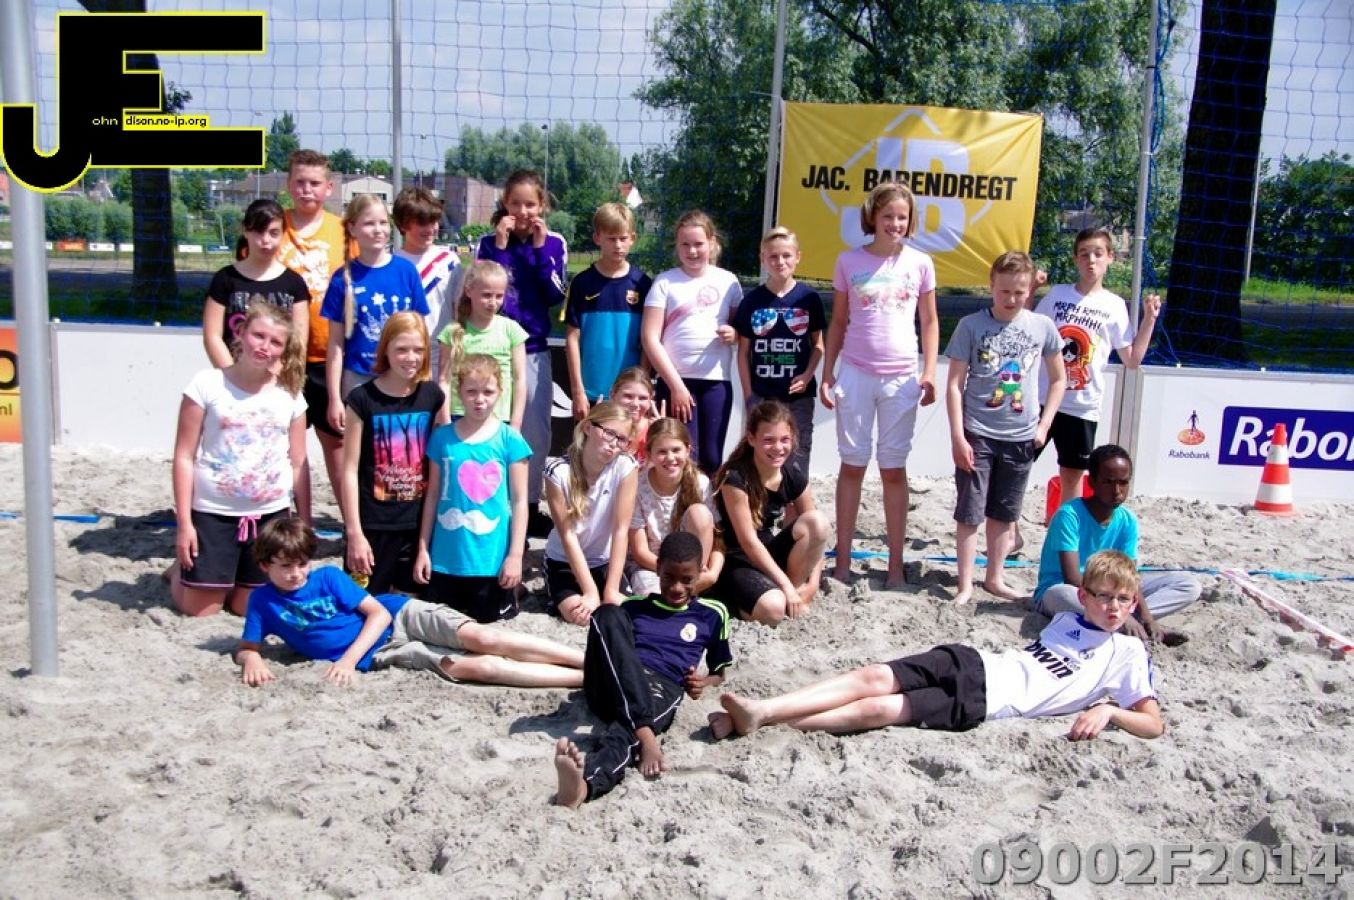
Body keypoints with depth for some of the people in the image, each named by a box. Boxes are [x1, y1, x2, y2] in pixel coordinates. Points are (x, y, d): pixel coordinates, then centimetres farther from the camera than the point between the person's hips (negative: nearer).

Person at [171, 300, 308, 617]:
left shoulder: (289, 395, 2)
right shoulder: (207, 384, -7)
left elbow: (298, 464, 6)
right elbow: (184, 456, -7)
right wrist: (184, 521, -10)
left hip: (272, 515, 3)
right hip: (213, 513, -2)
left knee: (250, 609, 10)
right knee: (200, 610, 5)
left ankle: (228, 580, 42)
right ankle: (182, 573, 36)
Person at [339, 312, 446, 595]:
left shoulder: (432, 395, 2)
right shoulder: (362, 399, -8)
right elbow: (350, 470, -7)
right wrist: (354, 531, -11)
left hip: (420, 522, 3)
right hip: (373, 525, -3)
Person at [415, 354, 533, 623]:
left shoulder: (510, 439, -6)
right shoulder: (442, 437, -1)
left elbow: (519, 500, -4)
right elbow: (433, 496, 4)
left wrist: (515, 554, -7)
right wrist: (423, 549, 4)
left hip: (492, 558, -2)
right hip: (445, 558, 2)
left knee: (489, 621, 10)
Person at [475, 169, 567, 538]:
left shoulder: (554, 243, 2)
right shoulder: (489, 242, 0)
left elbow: (555, 296, -7)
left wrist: (540, 248, -11)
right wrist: (500, 247, -14)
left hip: (534, 350, 2)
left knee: (536, 431, 8)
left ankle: (530, 505, 20)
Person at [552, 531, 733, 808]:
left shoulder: (711, 614, 22)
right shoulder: (633, 606, 25)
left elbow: (720, 671, 28)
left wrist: (705, 682, 2)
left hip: (661, 690, -2)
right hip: (613, 687, 2)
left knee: (623, 735, -37)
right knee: (608, 614, -28)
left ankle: (583, 784, -73)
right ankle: (644, 734, -43)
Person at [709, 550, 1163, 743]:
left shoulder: (1129, 655, 9)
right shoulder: (1067, 619, 22)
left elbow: (1154, 723, 1)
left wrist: (1107, 709, -15)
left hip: (982, 704, -4)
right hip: (972, 664, 4)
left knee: (877, 709, -22)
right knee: (875, 677, -20)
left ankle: (763, 722, -30)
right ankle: (759, 710, -27)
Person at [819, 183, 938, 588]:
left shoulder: (920, 263, 2)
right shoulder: (849, 262, 2)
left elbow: (930, 322, 8)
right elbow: (838, 323, 7)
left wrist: (929, 373, -2)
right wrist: (827, 375, 2)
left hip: (902, 378, 0)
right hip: (855, 374, 0)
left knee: (894, 469, 6)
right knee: (852, 465, 6)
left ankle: (895, 563, 14)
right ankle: (843, 559, 13)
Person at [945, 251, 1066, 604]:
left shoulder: (1042, 327, 0)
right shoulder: (971, 326, -7)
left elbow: (1058, 379, 12)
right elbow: (955, 384, -6)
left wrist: (1043, 425, 3)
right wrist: (957, 436, -11)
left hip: (1020, 437, 3)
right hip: (977, 435, -3)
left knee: (1004, 514, 14)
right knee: (969, 513, 1)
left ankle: (994, 578, 28)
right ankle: (965, 585, 9)